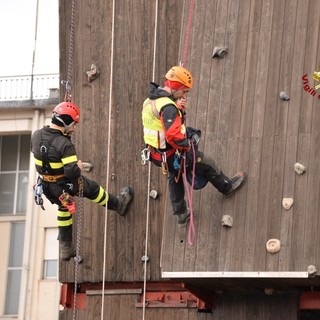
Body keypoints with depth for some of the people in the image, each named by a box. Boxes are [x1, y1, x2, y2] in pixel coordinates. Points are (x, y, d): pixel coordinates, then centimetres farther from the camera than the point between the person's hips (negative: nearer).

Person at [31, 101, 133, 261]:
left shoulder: (36, 135, -11)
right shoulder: (64, 145, -32)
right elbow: (72, 172, -34)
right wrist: (78, 166, -10)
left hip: (45, 185, 6)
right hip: (65, 184, -6)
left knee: (63, 207, 30)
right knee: (93, 190, 21)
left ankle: (65, 248, 37)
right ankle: (119, 204, 48)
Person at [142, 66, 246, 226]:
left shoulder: (150, 101, 1)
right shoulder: (168, 107, -31)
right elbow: (173, 136, -38)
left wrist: (178, 108, -2)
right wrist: (188, 145, -21)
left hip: (156, 153, 9)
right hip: (173, 155, -9)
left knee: (174, 178, 32)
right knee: (208, 164, 14)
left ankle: (181, 215, 44)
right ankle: (227, 186, 39)